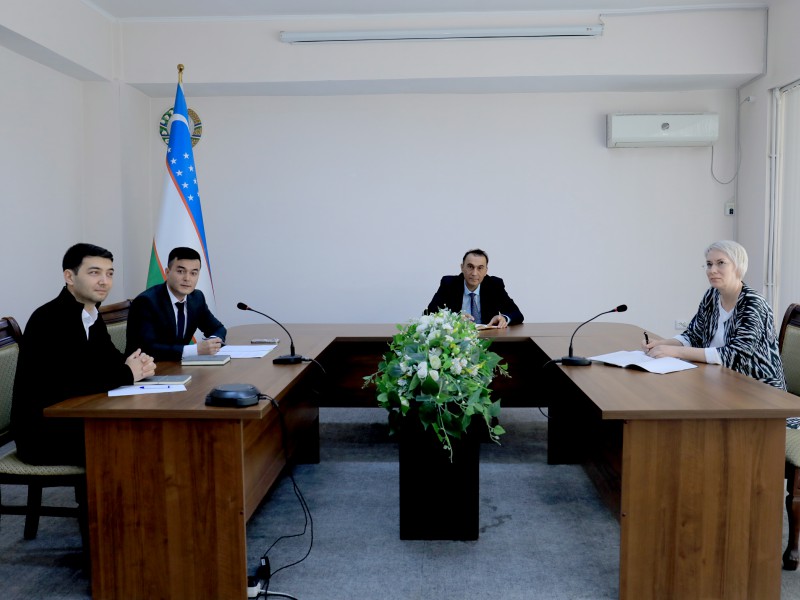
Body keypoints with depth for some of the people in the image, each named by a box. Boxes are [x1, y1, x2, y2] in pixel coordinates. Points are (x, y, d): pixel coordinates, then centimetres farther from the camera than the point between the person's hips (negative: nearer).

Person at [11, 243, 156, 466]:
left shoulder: (92, 316, 6)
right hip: (41, 434, -8)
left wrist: (138, 365, -12)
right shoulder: (49, 319, -20)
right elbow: (68, 383, -29)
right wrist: (127, 374, -18)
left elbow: (111, 359, 11)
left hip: (72, 419, 8)